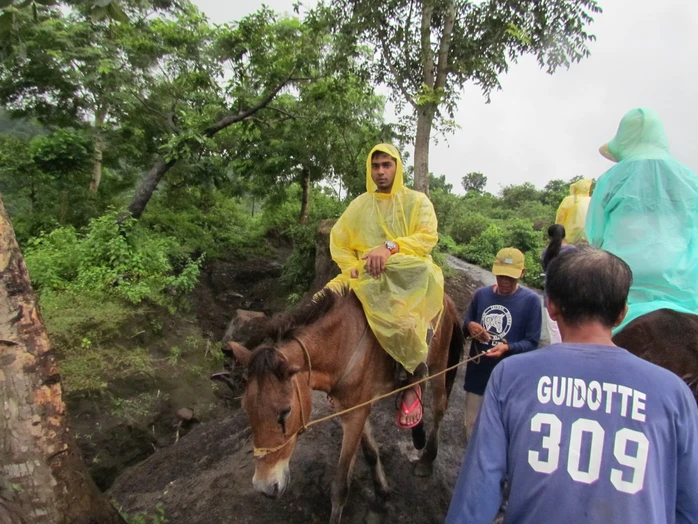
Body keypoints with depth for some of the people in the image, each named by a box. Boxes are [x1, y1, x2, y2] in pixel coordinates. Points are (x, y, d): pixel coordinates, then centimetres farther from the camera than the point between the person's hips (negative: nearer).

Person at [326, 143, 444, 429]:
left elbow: (427, 238, -7)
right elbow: (338, 241, 13)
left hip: (410, 273, -4)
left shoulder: (417, 201, 7)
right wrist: (352, 267, -6)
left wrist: (391, 247, -23)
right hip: (368, 277, 4)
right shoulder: (359, 205, 15)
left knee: (398, 311, -36)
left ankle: (415, 379, -17)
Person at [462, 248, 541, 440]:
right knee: (472, 426, 19)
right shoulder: (481, 294, 1)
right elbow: (466, 324, 11)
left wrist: (507, 348, -27)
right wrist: (470, 326, -13)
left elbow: (532, 342, -9)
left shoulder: (531, 300, -10)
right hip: (477, 374, 4)